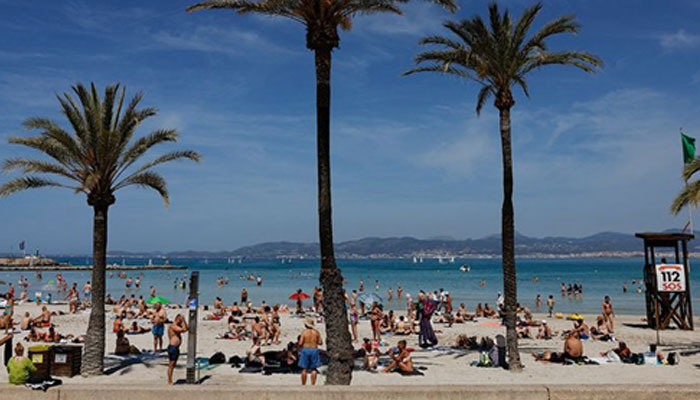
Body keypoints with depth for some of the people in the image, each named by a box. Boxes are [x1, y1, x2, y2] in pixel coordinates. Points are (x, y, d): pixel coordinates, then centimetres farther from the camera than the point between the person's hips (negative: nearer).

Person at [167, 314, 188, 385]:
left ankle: (170, 381, 20)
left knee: (173, 365, 13)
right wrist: (183, 321, -15)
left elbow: (186, 329, 14)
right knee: (171, 365, -6)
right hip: (172, 347, -10)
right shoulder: (172, 325, -15)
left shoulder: (178, 325, 15)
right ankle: (169, 382, -3)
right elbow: (183, 329, -24)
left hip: (176, 348, 10)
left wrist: (184, 321, 7)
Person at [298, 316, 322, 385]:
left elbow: (300, 343, -11)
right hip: (314, 350, 2)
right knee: (313, 369, 7)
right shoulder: (316, 332, -1)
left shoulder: (304, 332, -8)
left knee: (304, 369, 4)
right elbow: (320, 342, 0)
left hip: (305, 350, -2)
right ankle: (313, 384, 3)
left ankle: (303, 385, 7)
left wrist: (300, 346, 10)